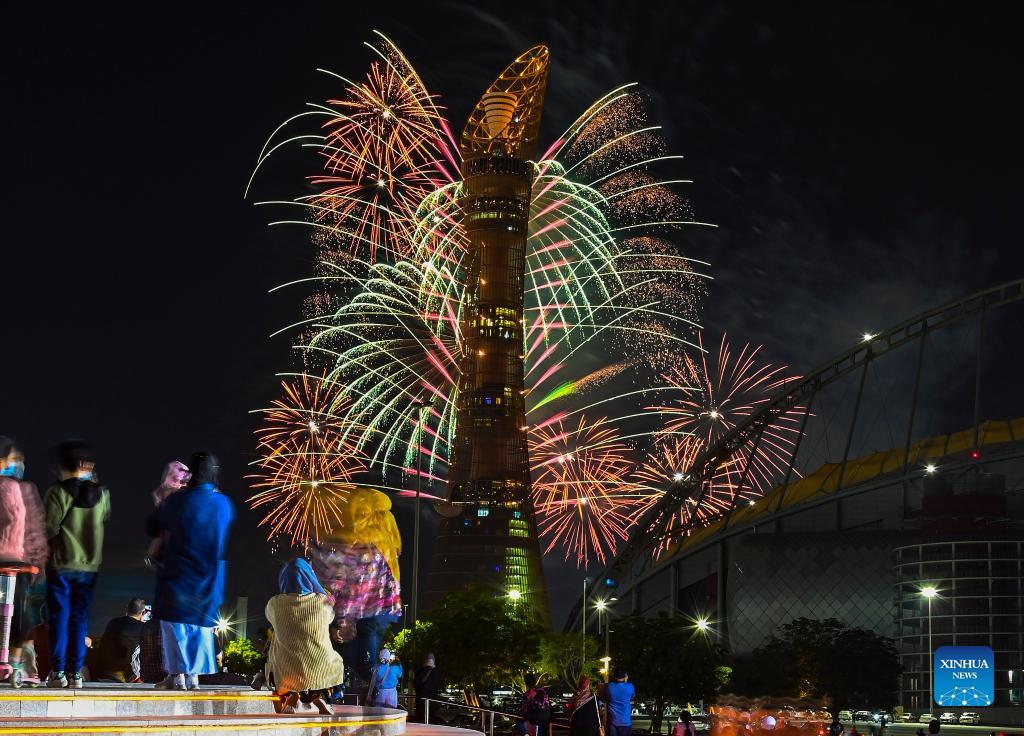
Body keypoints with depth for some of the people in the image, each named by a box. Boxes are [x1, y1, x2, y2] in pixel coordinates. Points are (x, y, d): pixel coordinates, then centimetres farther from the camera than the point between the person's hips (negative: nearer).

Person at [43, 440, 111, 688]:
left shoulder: (57, 492, -10)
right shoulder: (101, 494, 1)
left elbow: (49, 528, -14)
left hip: (61, 564, -3)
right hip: (89, 565, 3)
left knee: (59, 617, 2)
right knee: (80, 619, 7)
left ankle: (58, 671, -1)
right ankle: (76, 672, 5)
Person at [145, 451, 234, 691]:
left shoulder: (178, 500, -11)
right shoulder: (224, 504, 0)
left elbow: (151, 527, 0)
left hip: (178, 575, -3)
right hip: (210, 578, 3)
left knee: (175, 623, 5)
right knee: (202, 626, 11)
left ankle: (177, 674, 2)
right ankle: (194, 675, 10)